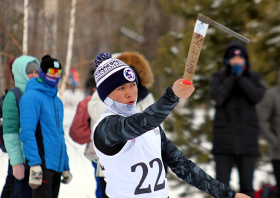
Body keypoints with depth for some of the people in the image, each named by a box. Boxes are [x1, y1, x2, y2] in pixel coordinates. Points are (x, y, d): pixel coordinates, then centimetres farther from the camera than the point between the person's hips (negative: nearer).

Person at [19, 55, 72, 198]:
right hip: (42, 164, -8)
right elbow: (27, 132, -14)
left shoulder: (57, 101, 19)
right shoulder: (32, 96, -7)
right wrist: (34, 164, -21)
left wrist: (66, 166, 20)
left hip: (57, 165, 8)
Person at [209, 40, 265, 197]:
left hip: (247, 136, 1)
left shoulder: (254, 78, 10)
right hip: (224, 135, -1)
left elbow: (257, 96, -9)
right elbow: (217, 96, -10)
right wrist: (232, 77, -9)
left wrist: (241, 77, -10)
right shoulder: (219, 77, 7)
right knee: (222, 183, -5)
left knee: (247, 184, 2)